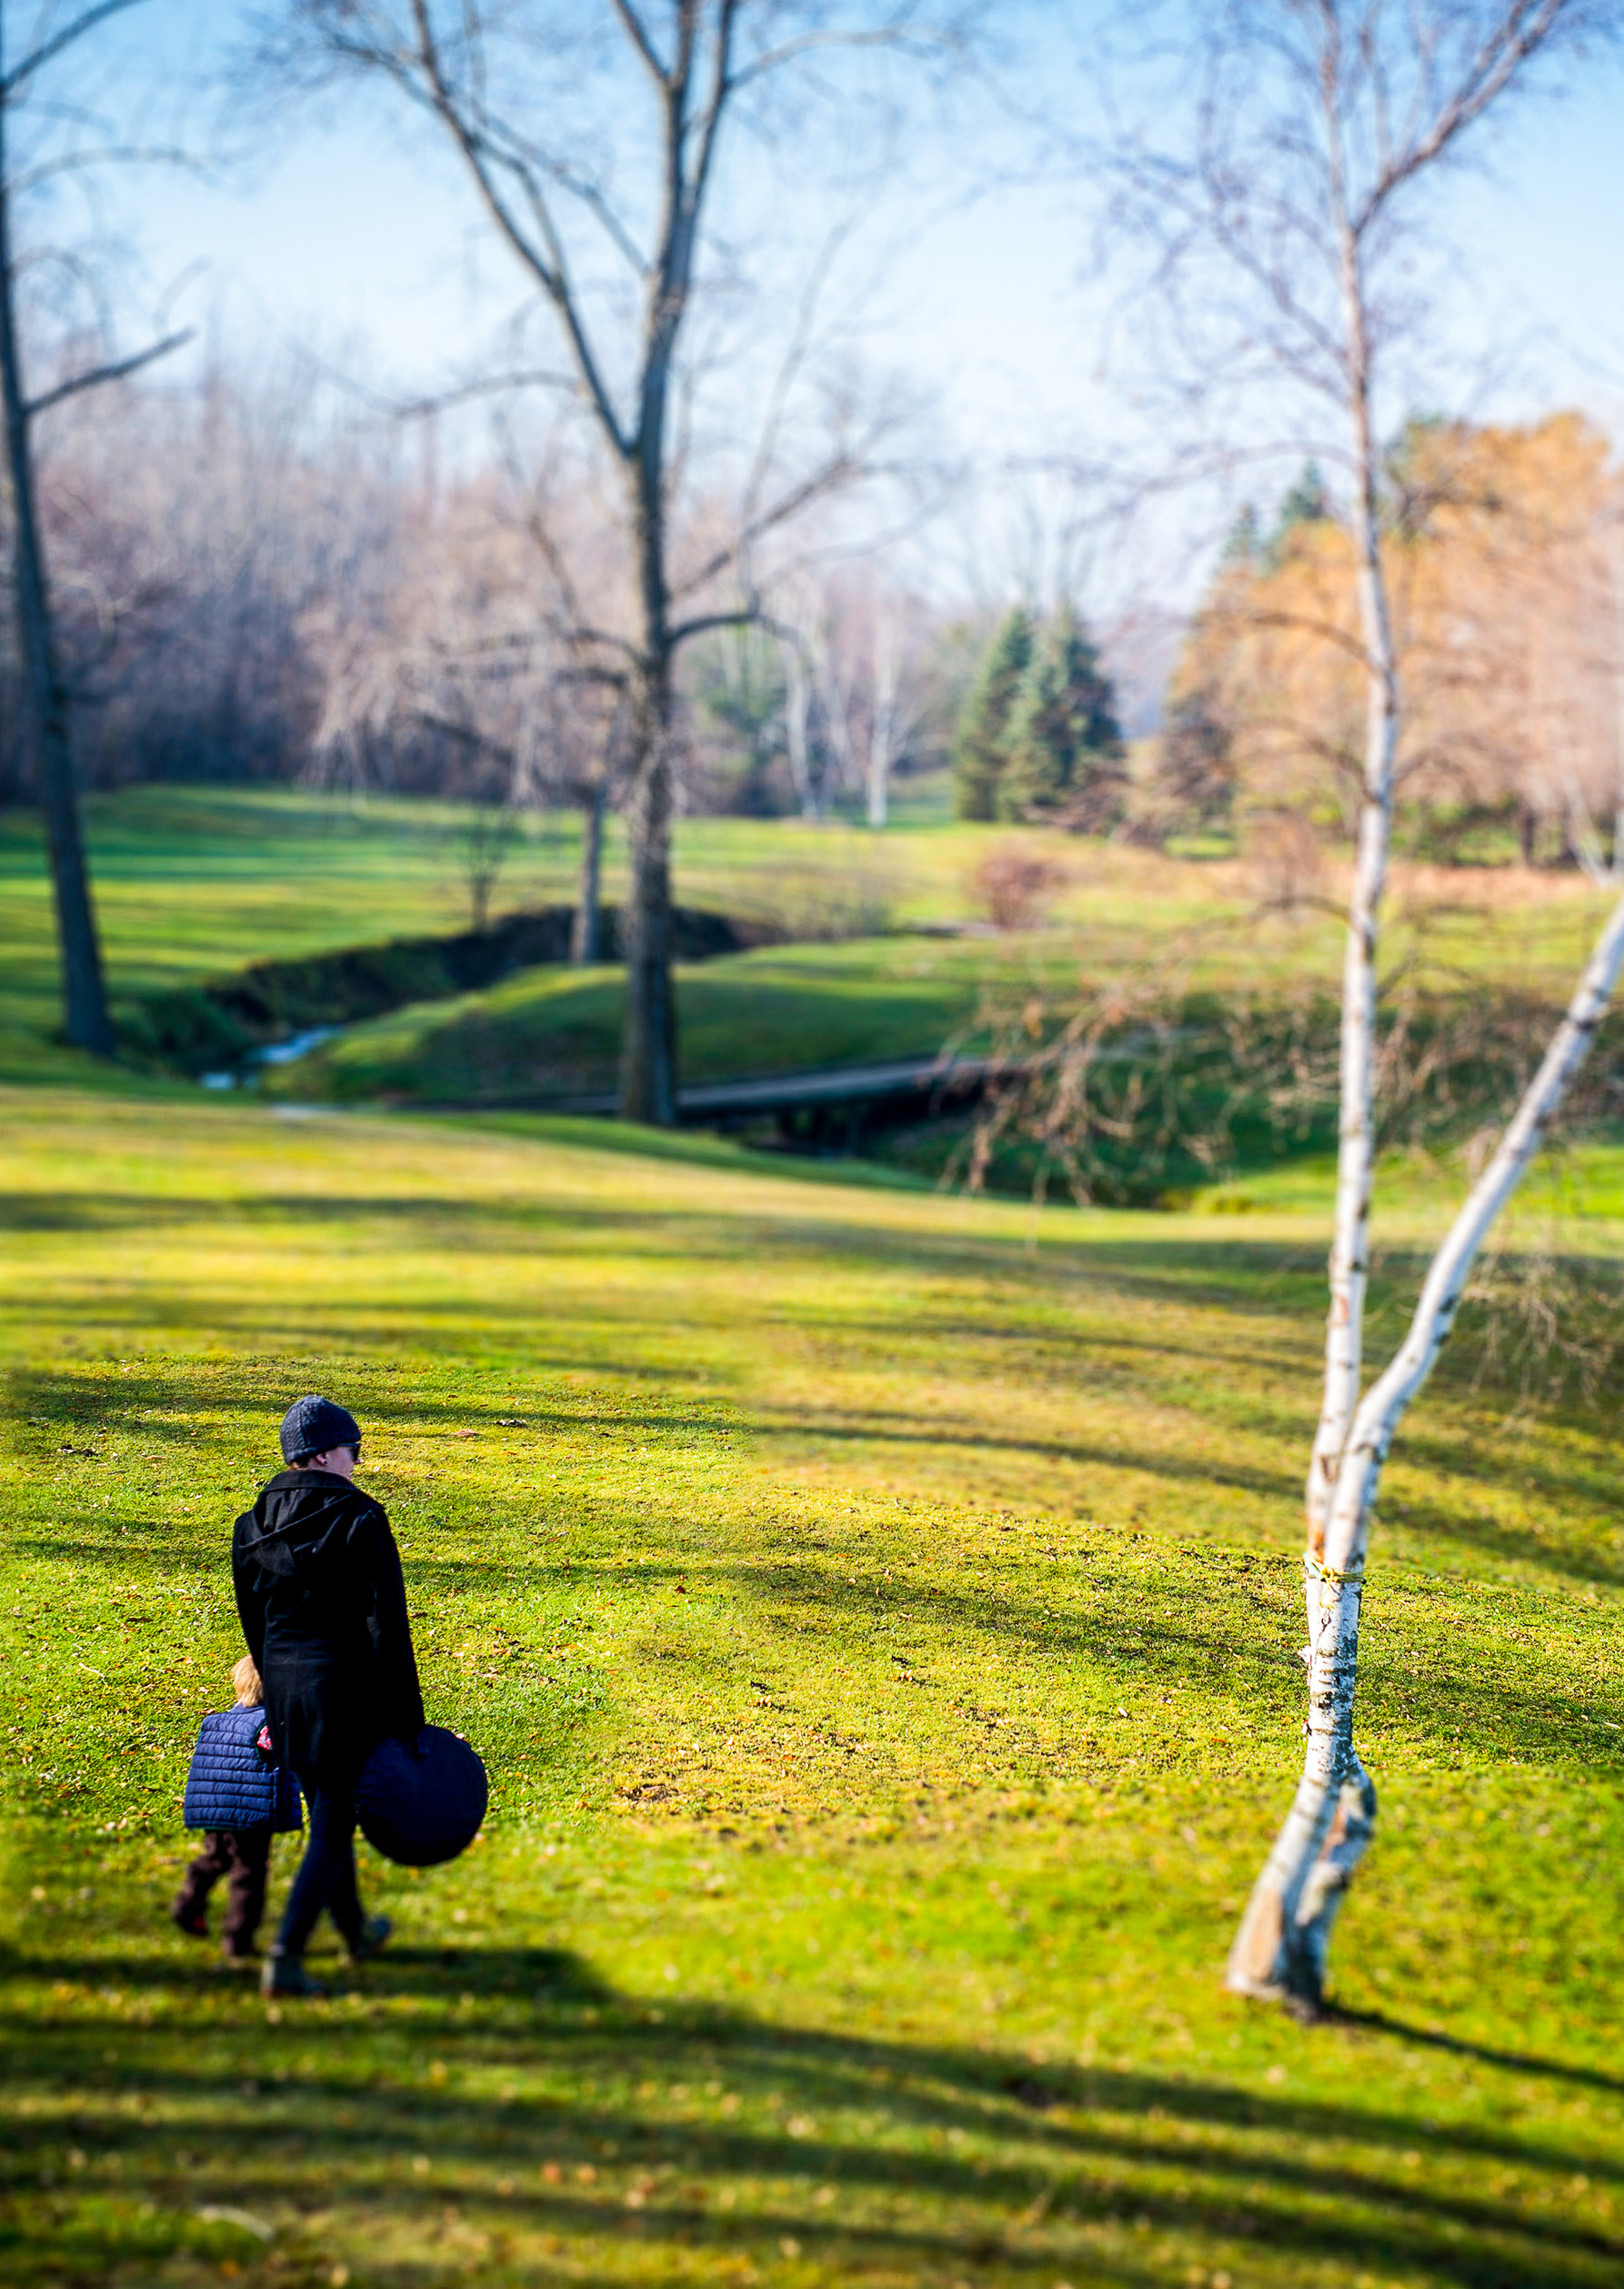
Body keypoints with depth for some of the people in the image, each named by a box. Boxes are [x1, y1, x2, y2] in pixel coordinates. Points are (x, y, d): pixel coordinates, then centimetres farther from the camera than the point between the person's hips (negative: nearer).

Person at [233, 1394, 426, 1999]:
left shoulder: (253, 1525, 5)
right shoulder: (359, 1520, -13)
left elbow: (254, 1624, 14)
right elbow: (387, 1627, -13)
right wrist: (405, 1721, -9)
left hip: (284, 1684, 7)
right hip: (344, 1684, -7)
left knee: (326, 1814, 22)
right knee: (332, 1830, 2)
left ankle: (356, 1932, 40)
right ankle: (284, 1960, -5)